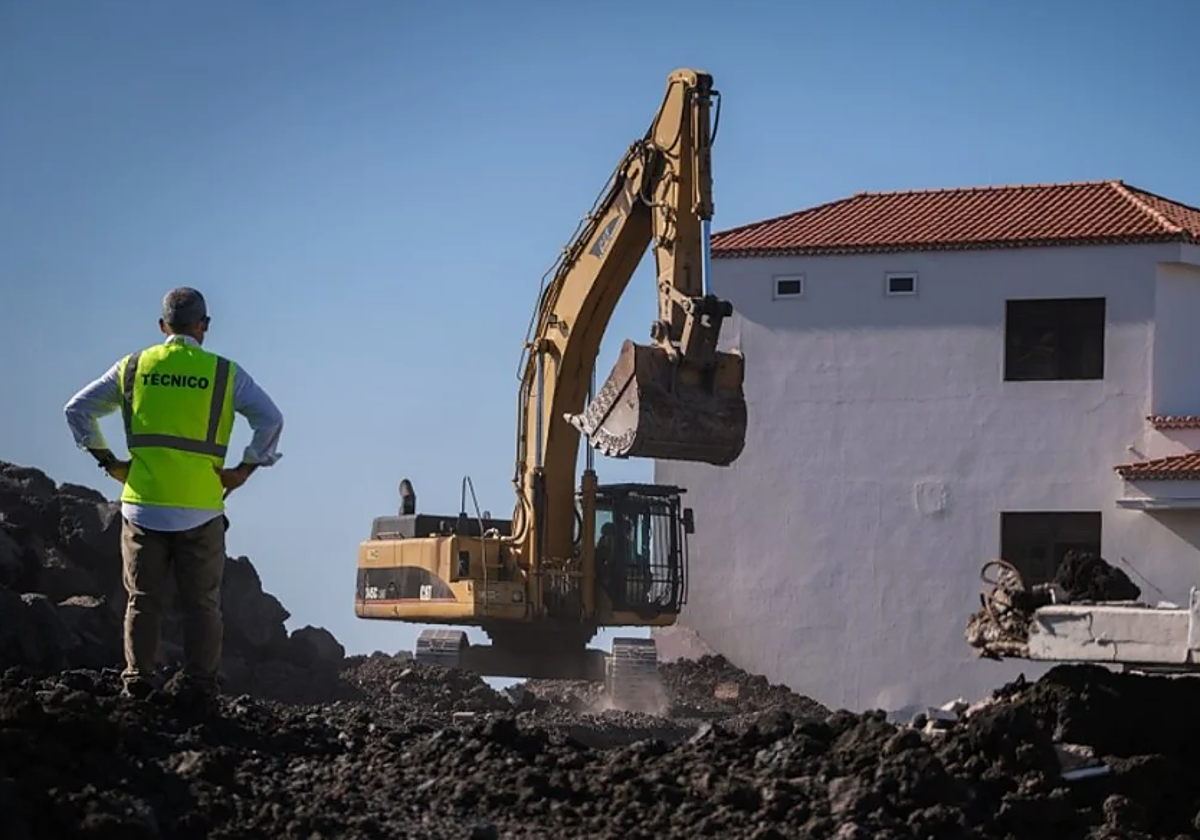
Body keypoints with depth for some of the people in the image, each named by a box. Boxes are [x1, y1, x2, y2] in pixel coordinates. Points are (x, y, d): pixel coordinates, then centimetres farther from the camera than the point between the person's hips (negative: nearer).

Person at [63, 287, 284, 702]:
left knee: (142, 600, 9)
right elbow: (270, 419, -7)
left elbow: (77, 409, 9)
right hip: (201, 509, -2)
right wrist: (245, 469, 0)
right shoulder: (225, 373, 0)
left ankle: (137, 683, 7)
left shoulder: (133, 367, 7)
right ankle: (201, 687, 4)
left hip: (142, 504, 2)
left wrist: (107, 461, 10)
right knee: (202, 603, 5)